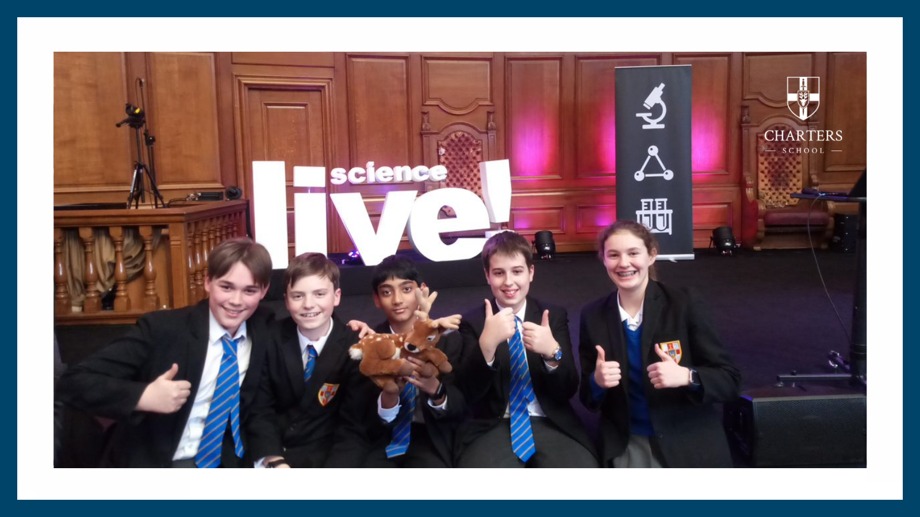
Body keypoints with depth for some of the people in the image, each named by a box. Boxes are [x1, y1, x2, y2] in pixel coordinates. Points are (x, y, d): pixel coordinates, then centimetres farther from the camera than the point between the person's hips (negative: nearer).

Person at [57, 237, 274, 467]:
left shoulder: (266, 330, -1)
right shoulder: (161, 328, -11)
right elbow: (75, 380, -12)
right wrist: (144, 397, -27)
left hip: (229, 462, 2)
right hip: (152, 461, -1)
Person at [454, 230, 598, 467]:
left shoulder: (554, 315, 7)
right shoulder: (472, 322, 2)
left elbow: (568, 391, 1)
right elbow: (468, 393, -7)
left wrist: (552, 352, -20)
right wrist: (486, 344, -24)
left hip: (550, 424, 2)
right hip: (493, 428, -2)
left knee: (584, 464, -27)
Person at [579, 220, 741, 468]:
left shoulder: (684, 303, -7)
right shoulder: (592, 316, -1)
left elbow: (729, 378, -5)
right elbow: (588, 398, 5)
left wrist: (686, 376, -23)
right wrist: (597, 381, -17)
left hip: (689, 442, -1)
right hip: (627, 446, 1)